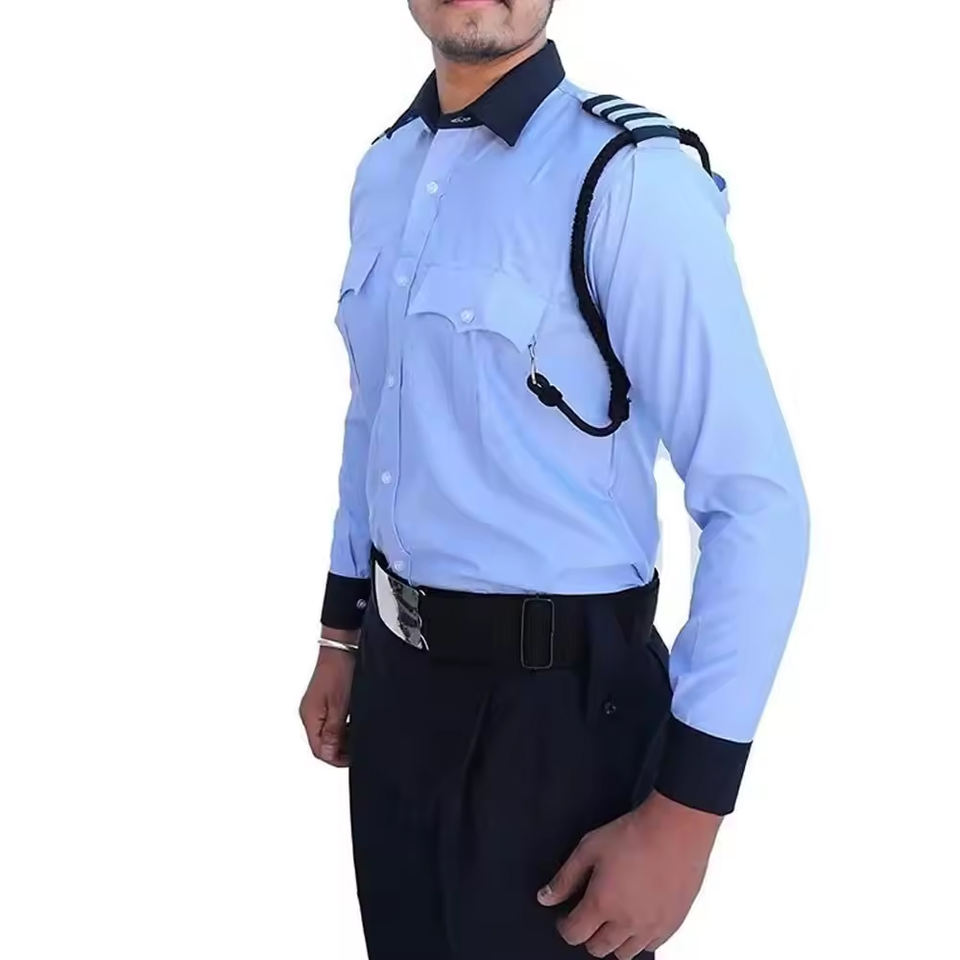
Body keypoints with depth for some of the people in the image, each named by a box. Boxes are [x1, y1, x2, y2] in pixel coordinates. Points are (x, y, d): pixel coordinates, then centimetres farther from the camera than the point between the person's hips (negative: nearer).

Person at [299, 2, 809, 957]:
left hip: (552, 697, -6)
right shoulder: (383, 171, 5)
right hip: (398, 669, 7)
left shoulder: (626, 176, -19)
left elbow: (758, 502, -20)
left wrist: (683, 817, -19)